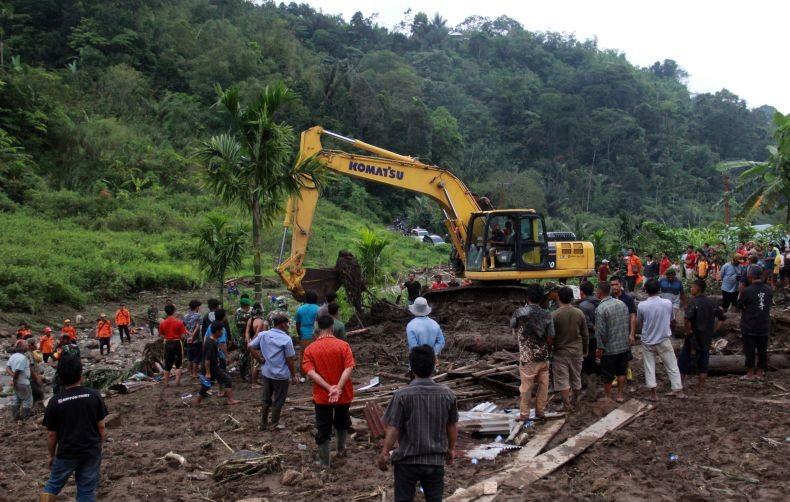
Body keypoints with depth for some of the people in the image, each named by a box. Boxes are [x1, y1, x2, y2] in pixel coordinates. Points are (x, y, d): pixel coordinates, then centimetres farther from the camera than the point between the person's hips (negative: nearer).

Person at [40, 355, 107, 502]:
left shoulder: (55, 402, -9)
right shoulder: (94, 396, -8)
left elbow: (52, 435, -3)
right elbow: (101, 427, -3)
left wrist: (51, 455, 12)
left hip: (66, 453, 0)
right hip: (92, 452, 1)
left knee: (53, 486, 19)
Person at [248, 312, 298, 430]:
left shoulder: (263, 335, -3)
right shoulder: (286, 339, -18)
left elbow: (250, 346, -3)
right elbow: (290, 359, -14)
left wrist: (259, 359, 2)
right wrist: (293, 375, -3)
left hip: (266, 373, 5)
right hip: (281, 375, -5)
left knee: (266, 398, 19)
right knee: (278, 401, 12)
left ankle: (263, 423, 28)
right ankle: (274, 424, 21)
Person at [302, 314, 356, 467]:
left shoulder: (310, 349, -6)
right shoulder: (343, 345, -10)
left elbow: (310, 372, -17)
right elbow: (348, 368, -20)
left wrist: (329, 388, -21)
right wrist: (338, 388, -25)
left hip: (321, 396, -1)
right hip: (343, 395, 1)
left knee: (323, 429, 11)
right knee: (342, 423, 27)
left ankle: (324, 463, 17)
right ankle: (341, 449, 44)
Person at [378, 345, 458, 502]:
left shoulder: (402, 395, -17)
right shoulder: (447, 394, -7)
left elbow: (393, 429, -14)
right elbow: (452, 426, 3)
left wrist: (384, 453, 0)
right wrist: (451, 448, 19)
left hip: (407, 461, -2)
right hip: (436, 460, 2)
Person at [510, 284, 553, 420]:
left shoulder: (520, 312, -11)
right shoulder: (547, 315, -4)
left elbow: (512, 327, 7)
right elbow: (551, 336, -3)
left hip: (528, 358, -3)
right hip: (544, 357, 3)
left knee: (526, 387, 6)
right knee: (543, 385, 14)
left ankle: (524, 414, 14)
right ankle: (540, 411, 23)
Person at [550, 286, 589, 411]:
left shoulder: (554, 315, -16)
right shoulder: (579, 313, -4)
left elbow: (551, 337, -13)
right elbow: (585, 334, 3)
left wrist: (549, 351, 1)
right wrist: (585, 350, 15)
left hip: (560, 352, -4)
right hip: (577, 351, 4)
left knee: (562, 379, 4)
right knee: (576, 378, 19)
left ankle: (567, 404, 3)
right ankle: (577, 400, 33)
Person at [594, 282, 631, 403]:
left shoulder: (600, 309, -20)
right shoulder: (622, 304, 2)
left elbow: (600, 331, -20)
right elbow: (629, 323, 10)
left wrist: (599, 347, -12)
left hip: (609, 348, -6)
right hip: (624, 345, 6)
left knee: (607, 375, 8)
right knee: (621, 371, 17)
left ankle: (608, 396, 20)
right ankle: (620, 395, 24)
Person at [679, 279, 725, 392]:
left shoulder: (693, 301, -14)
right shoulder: (711, 303, 8)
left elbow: (688, 318, -28)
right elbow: (721, 317, 16)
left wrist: (688, 331, -14)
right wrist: (713, 330, 13)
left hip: (694, 339, -6)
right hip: (706, 340, 6)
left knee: (683, 362, 2)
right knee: (703, 366, 12)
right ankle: (700, 388, 17)